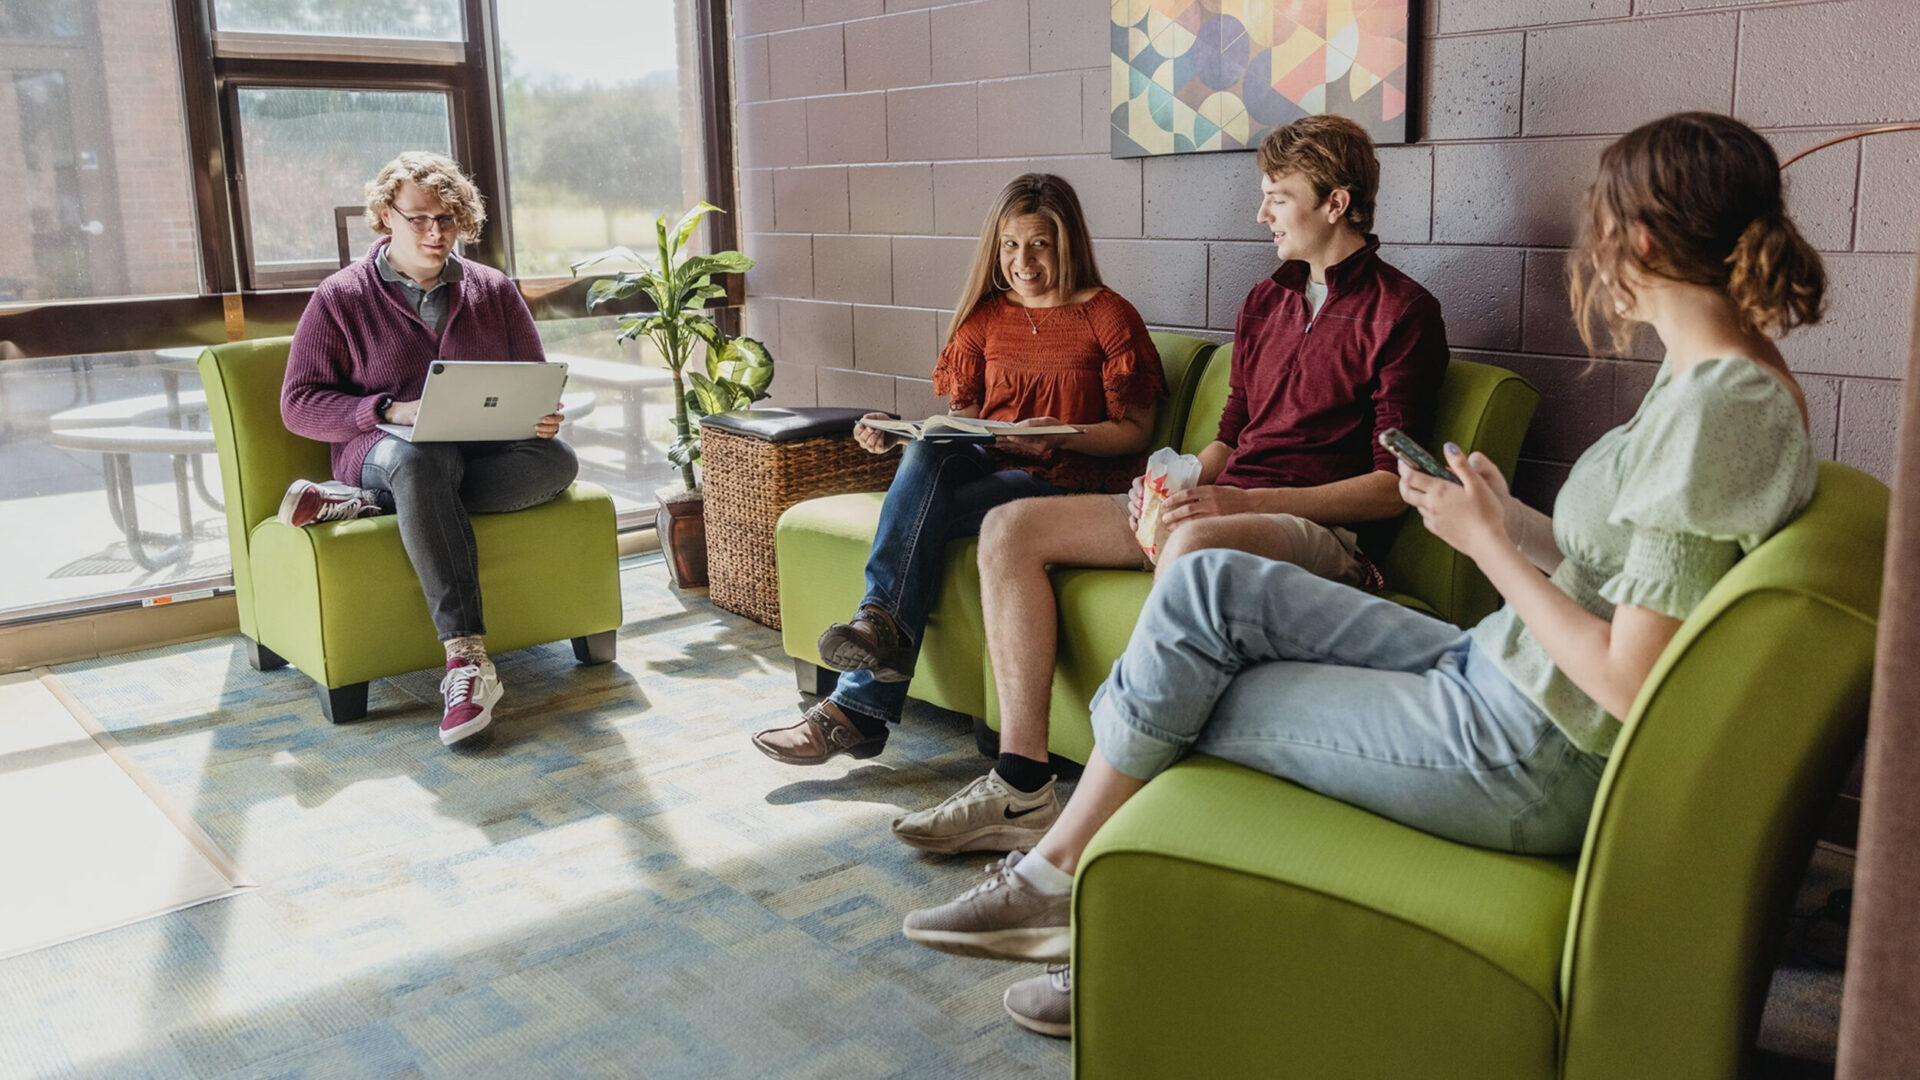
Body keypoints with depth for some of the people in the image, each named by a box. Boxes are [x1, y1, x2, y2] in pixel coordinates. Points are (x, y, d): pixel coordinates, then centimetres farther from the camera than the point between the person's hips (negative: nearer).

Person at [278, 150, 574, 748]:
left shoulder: (495, 291, 15)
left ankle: (355, 504, -28)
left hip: (488, 453, 3)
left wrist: (542, 417, -8)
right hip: (385, 451, -3)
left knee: (558, 461, -32)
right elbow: (299, 405, 2)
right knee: (420, 459, -41)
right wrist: (392, 411, -15)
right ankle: (466, 657, -47)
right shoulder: (339, 299, 7)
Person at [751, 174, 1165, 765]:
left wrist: (1061, 437, -20)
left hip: (1068, 485, -4)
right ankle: (883, 629, -37)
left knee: (921, 512, -29)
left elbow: (1135, 429, -1)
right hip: (985, 464, 4)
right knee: (926, 453, -32)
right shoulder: (985, 317, 15)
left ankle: (857, 707, -31)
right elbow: (962, 416, 14)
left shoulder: (1108, 316, 1)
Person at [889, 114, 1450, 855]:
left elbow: (1394, 487, -9)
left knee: (1196, 545, -42)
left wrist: (1245, 501, -19)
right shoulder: (1265, 303, 22)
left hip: (1323, 531, -8)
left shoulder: (1401, 312, -2)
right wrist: (1178, 485, 1)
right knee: (1010, 528, -7)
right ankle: (1021, 787, -14)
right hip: (1219, 506, 8)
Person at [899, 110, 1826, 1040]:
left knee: (1193, 707, 0)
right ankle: (1053, 875, 10)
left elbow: (1630, 684, -24)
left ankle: (1059, 884, 26)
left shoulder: (1723, 407, -22)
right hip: (1498, 676, 9)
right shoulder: (1709, 379, 9)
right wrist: (1509, 519, 2)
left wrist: (1487, 543, -15)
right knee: (1203, 587, 2)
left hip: (1530, 759, -9)